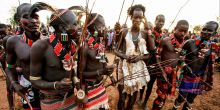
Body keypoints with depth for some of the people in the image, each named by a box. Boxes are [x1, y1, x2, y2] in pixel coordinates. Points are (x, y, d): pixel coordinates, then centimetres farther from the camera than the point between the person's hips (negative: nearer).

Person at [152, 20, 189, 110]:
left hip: (174, 72, 6)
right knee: (162, 96, 0)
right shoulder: (165, 41, -12)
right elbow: (157, 56, -10)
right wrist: (162, 70, -15)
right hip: (164, 71, -6)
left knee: (165, 94, 18)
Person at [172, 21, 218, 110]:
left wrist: (209, 80, 10)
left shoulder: (212, 47, 2)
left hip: (200, 78, 4)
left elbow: (210, 65, 8)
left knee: (191, 99, 17)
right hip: (187, 75, -3)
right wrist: (184, 66, -17)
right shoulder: (190, 43, -8)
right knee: (182, 97, 4)